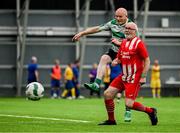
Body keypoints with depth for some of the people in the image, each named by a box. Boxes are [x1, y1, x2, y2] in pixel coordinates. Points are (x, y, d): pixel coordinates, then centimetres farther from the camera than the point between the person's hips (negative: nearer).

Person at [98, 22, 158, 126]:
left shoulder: (138, 43, -12)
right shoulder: (123, 42, 11)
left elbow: (147, 61, -12)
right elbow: (120, 58, 23)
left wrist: (143, 77, -17)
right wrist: (116, 61, -1)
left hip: (134, 78, -8)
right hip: (123, 76, 8)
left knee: (129, 104, -14)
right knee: (107, 94, 0)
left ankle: (151, 111, 9)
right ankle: (111, 120, 13)